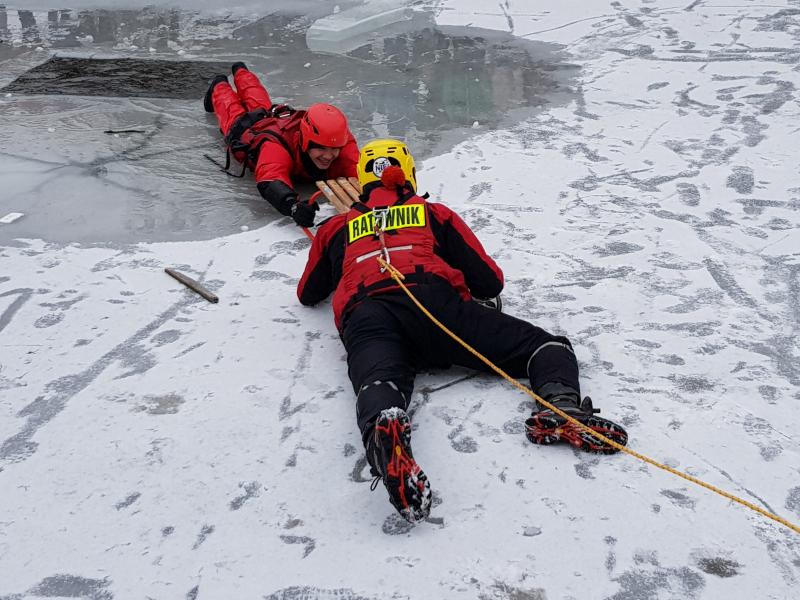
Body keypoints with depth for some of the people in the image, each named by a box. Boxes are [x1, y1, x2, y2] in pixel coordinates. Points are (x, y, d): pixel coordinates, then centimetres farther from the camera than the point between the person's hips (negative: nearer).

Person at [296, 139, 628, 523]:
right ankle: (561, 407, -30)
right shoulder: (435, 214, 33)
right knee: (544, 345, 3)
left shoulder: (336, 228, 37)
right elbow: (491, 282, 29)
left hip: (365, 315, 1)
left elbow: (308, 294, 49)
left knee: (378, 382, -29)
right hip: (433, 298, 0)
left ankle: (385, 429, -66)